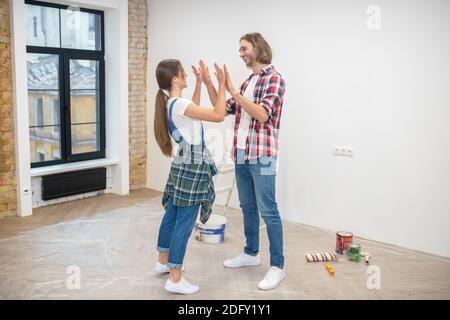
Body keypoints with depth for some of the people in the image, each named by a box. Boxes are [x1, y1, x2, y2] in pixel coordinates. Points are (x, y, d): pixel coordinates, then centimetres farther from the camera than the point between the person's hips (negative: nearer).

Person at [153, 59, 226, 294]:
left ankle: (163, 262, 34)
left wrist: (200, 82, 22)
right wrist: (222, 85, -13)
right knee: (184, 222, -4)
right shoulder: (179, 104, -21)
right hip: (193, 166, -10)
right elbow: (218, 115, -21)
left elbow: (193, 110, 26)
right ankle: (175, 279, 4)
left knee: (172, 215, 19)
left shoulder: (170, 103, 8)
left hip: (183, 164, 10)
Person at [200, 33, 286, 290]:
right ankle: (251, 253, 31)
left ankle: (278, 266, 6)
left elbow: (262, 114, -21)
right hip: (241, 155, 8)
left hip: (261, 156, -8)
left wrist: (232, 89, -20)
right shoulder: (248, 83, 16)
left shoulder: (274, 78, -8)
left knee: (268, 211, -4)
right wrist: (209, 84, 7)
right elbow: (223, 110, 17)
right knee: (248, 207, 16)